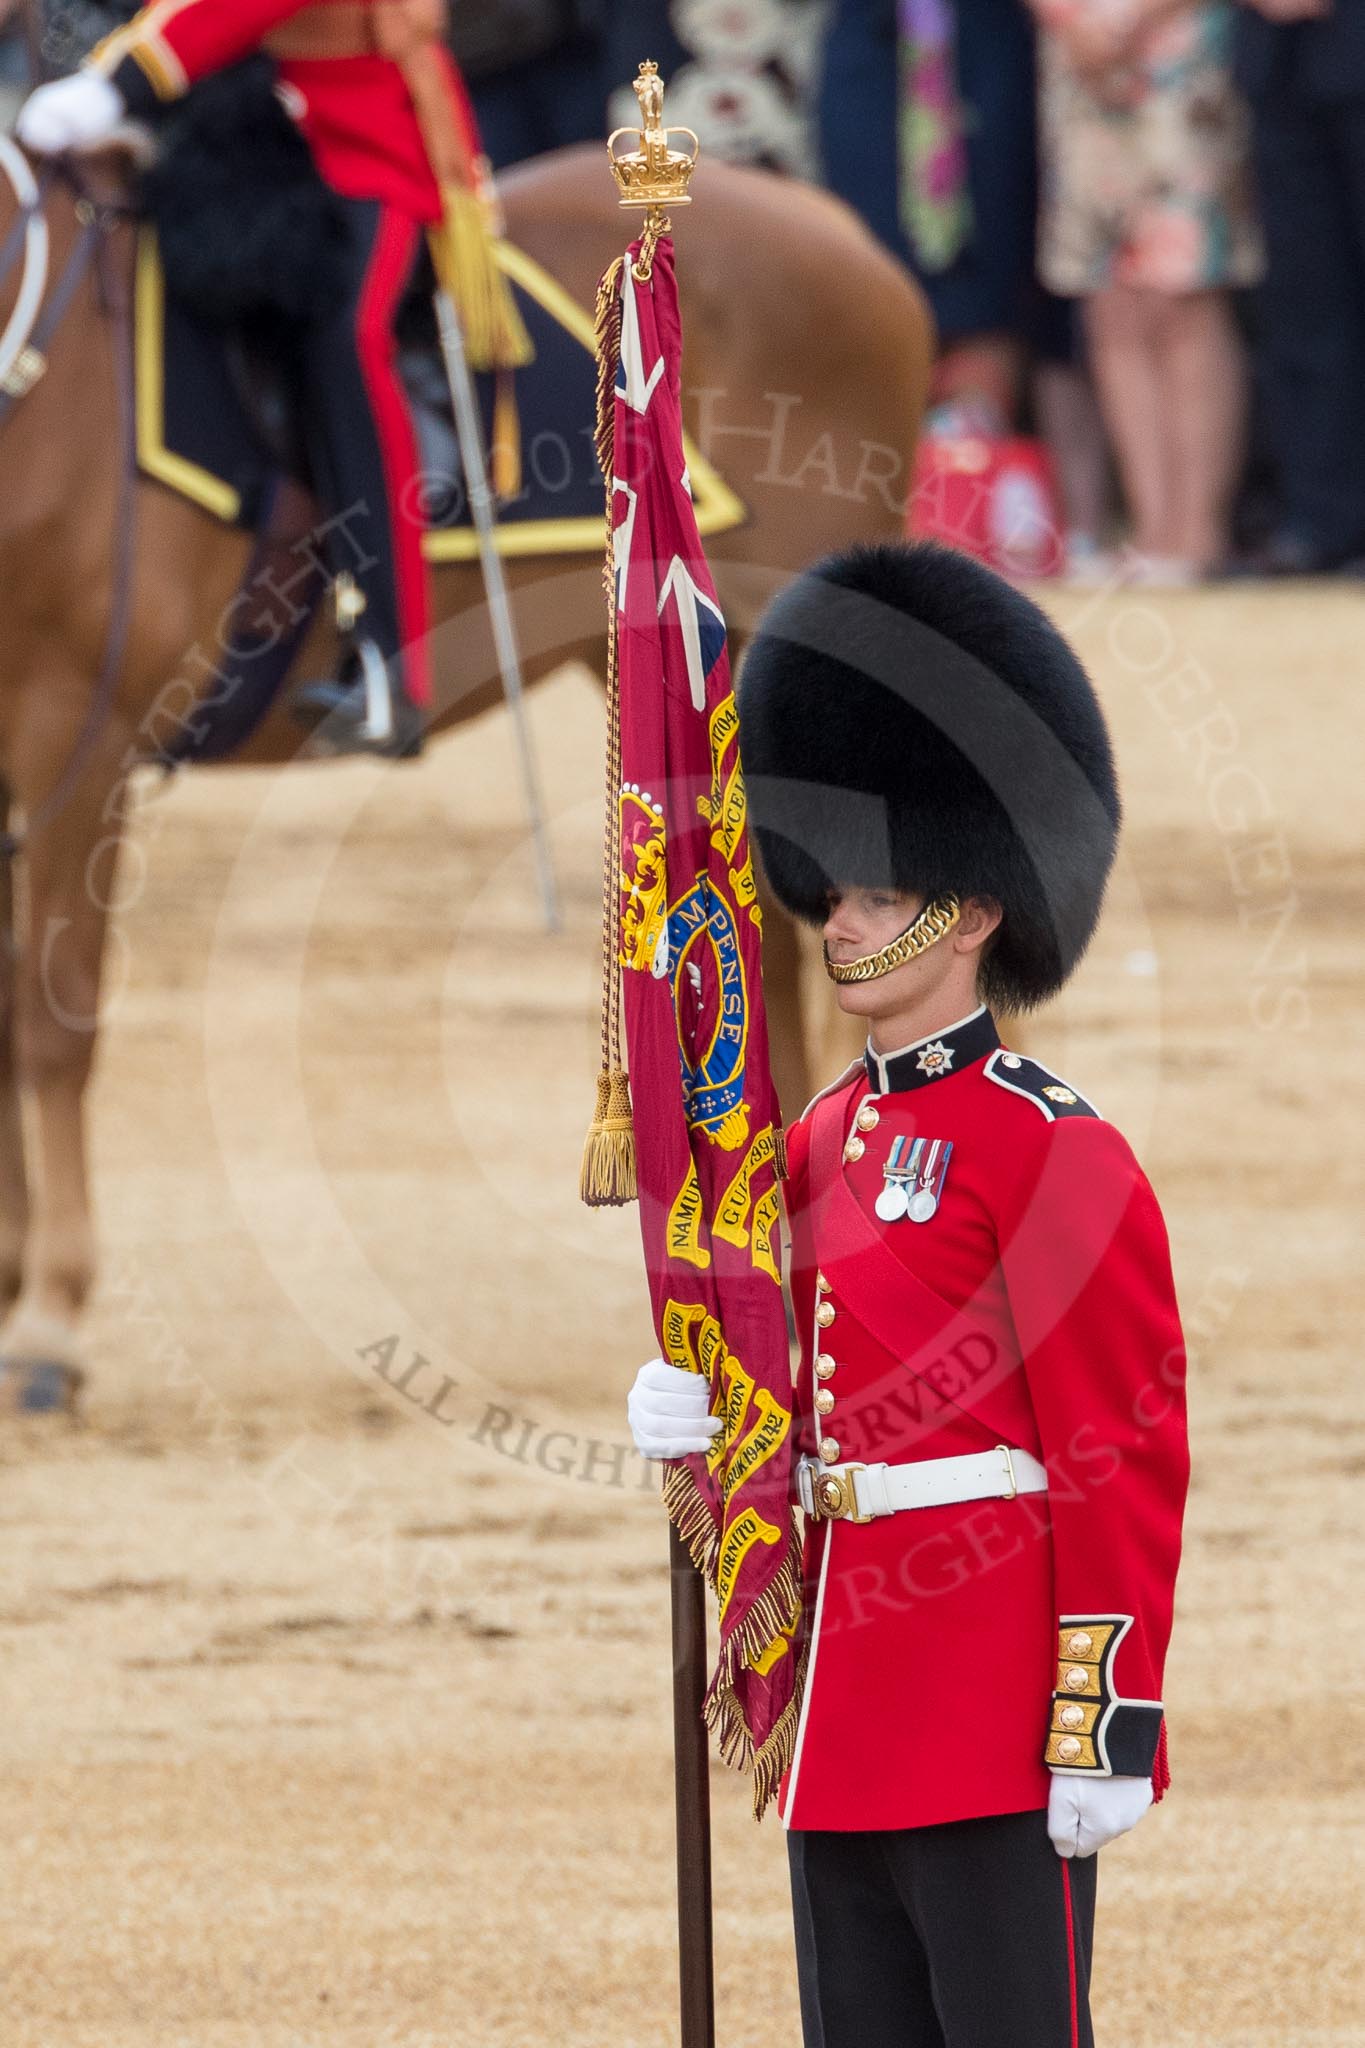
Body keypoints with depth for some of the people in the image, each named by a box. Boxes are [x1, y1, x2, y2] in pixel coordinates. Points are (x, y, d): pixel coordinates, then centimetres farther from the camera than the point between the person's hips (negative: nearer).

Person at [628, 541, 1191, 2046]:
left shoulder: (1054, 1154, -9)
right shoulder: (821, 1143, 15)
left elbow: (1128, 1459, -12)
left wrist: (1110, 1729, -16)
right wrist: (698, 1409, 1)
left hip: (995, 1723, -8)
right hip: (844, 1726, 8)